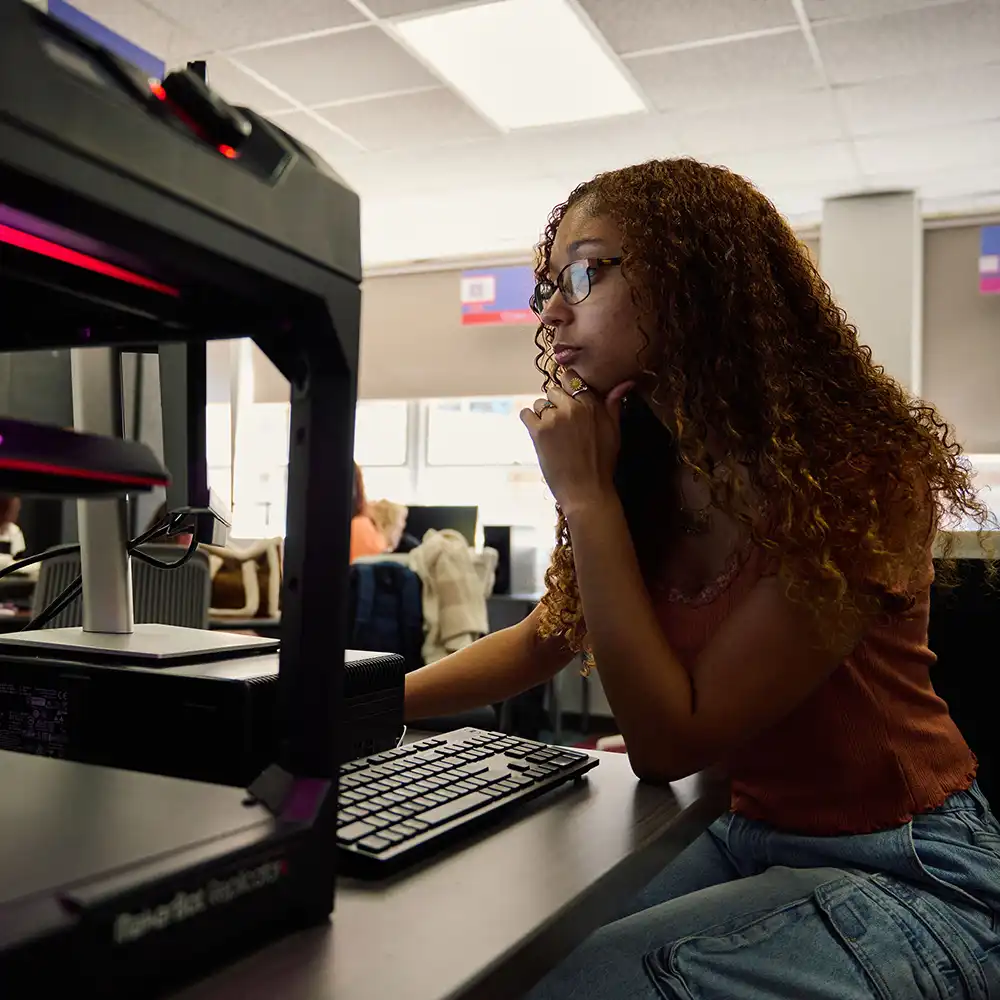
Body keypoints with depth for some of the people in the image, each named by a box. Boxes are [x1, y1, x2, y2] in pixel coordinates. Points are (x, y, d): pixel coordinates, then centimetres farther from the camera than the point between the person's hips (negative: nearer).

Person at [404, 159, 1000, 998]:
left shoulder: (849, 477, -24)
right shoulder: (646, 472, -3)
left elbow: (669, 744, -22)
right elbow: (539, 643, 10)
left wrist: (587, 499, -22)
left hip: (900, 876, -5)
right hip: (750, 839, 6)